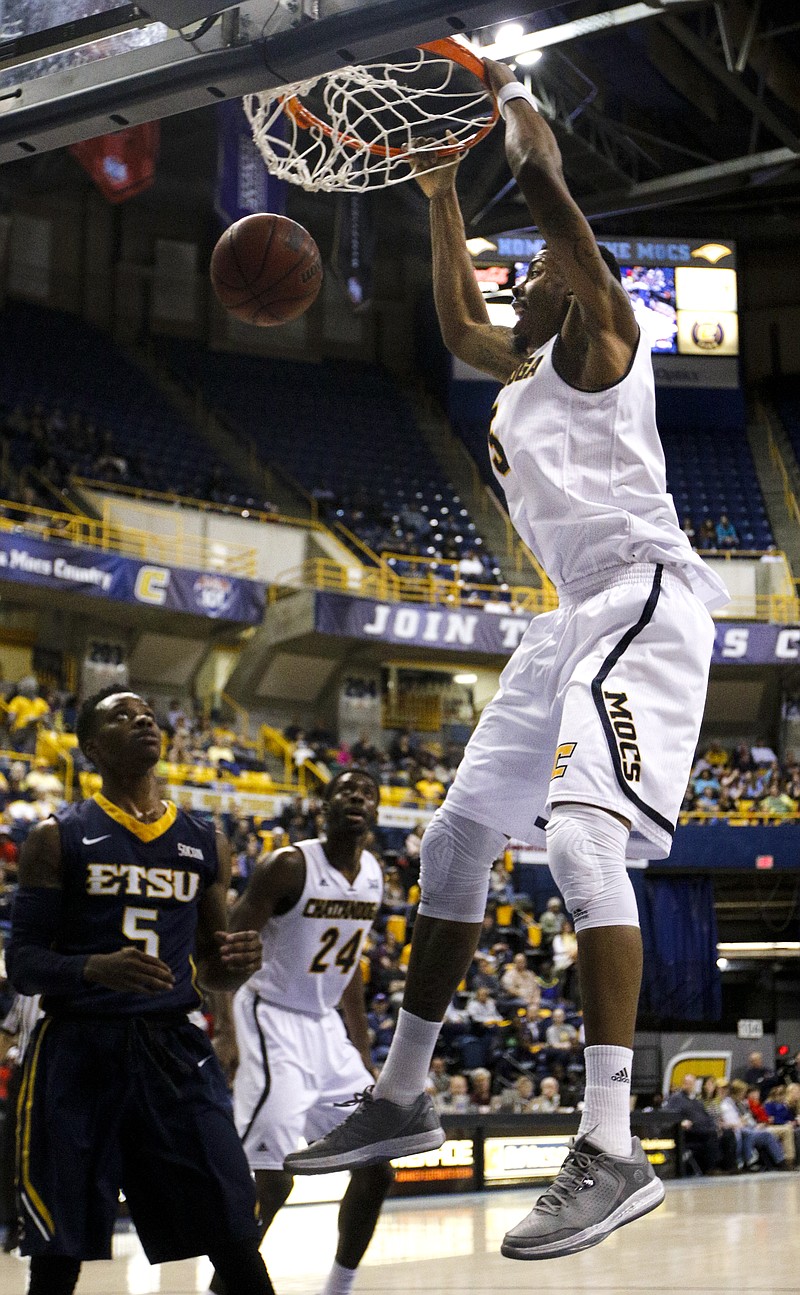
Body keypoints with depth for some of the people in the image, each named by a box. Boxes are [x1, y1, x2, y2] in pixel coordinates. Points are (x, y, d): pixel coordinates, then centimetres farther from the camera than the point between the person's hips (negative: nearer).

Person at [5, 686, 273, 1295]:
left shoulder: (207, 845, 12)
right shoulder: (59, 838, 2)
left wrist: (239, 962, -5)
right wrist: (95, 968, -23)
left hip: (175, 1048, 3)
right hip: (78, 1050, -3)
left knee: (237, 1243, -4)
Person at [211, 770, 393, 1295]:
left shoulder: (373, 874, 7)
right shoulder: (290, 866, -16)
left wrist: (364, 1053, 19)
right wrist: (221, 1027, -28)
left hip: (325, 1026, 8)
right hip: (274, 1020, -8)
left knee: (376, 1171, 8)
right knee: (271, 1181, -16)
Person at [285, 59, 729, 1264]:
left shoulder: (600, 341, 0)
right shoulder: (528, 371, 25)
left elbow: (547, 185, -13)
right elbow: (458, 324, 41)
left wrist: (515, 102, 0)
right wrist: (441, 197, 36)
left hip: (643, 592, -10)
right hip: (578, 613, 10)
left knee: (581, 831, -29)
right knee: (457, 835, 11)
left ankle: (614, 1150, -35)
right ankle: (402, 1095, 21)